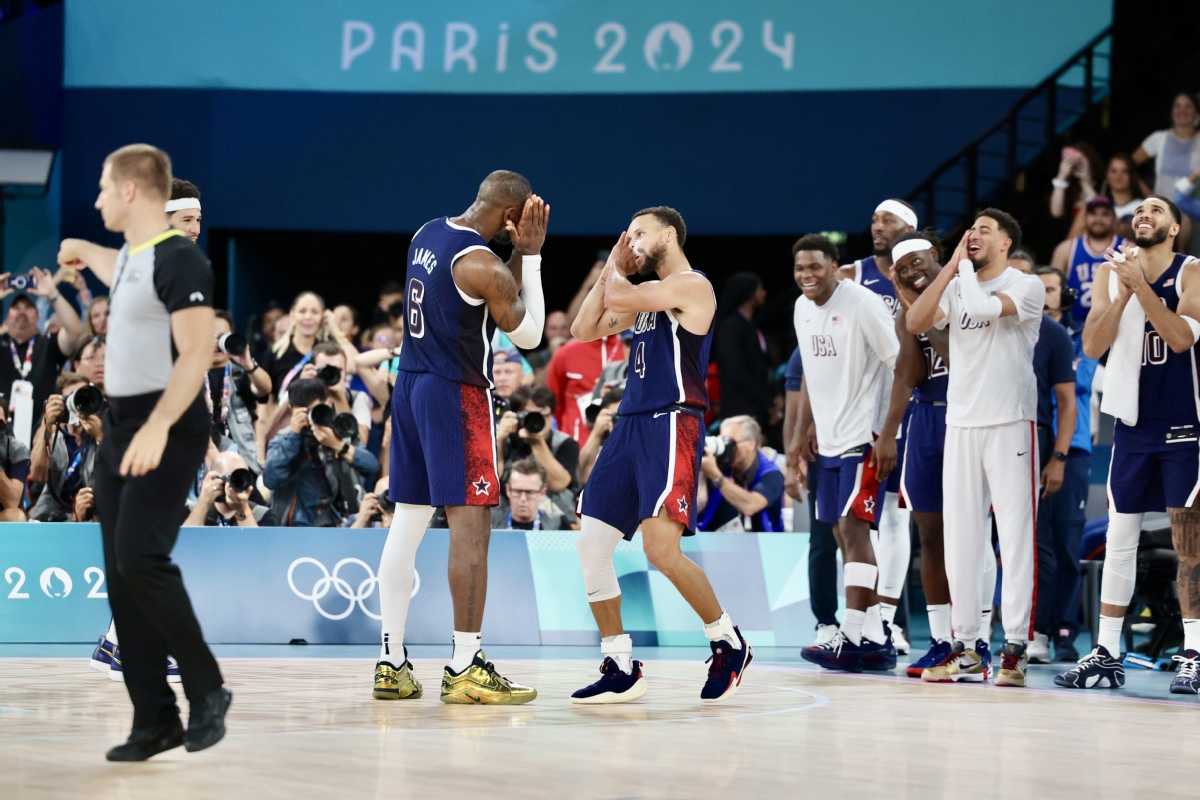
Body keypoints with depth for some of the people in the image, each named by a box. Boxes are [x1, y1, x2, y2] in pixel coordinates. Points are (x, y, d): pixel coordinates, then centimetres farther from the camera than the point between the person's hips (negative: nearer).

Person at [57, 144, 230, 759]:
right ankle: (155, 721, 8)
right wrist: (84, 251, 52)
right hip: (119, 429, 9)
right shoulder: (130, 255, 13)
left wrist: (158, 428, -30)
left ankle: (207, 691, -4)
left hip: (167, 432, -9)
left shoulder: (179, 259, -15)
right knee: (121, 574, 5)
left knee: (140, 559, -20)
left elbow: (197, 353, -22)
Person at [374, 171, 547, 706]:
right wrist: (531, 256, 0)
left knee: (406, 525, 10)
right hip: (458, 395, -9)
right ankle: (465, 669, -6)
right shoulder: (483, 265, -18)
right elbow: (528, 334, -3)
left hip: (410, 386, 9)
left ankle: (390, 665, 12)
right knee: (470, 526, -6)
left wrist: (520, 256, 10)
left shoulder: (428, 234, 9)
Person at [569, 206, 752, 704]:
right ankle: (620, 669, 9)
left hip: (671, 427, -9)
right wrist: (611, 266, 16)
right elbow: (584, 330, 19)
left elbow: (617, 298, -16)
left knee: (661, 549, -20)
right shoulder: (645, 295, 22)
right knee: (591, 545, 2)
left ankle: (730, 644, 0)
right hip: (631, 426, 9)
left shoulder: (691, 286, -6)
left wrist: (615, 272, 6)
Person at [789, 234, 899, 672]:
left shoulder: (863, 304, -13)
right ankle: (876, 639, 14)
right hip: (828, 439, 8)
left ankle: (852, 638, -17)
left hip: (863, 437, -8)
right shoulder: (802, 308, 11)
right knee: (845, 536, 9)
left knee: (853, 528, -14)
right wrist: (804, 431, 19)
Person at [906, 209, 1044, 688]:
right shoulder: (957, 286, 14)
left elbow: (985, 307, -21)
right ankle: (965, 648, 10)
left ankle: (1014, 647, -5)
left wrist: (966, 266, -4)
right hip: (961, 425, 5)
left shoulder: (1027, 287, -3)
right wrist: (952, 266, -1)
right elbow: (915, 323, -1)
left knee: (1015, 535, -6)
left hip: (1010, 424, -5)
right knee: (960, 539, 5)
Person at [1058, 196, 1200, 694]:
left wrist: (1139, 284, -21)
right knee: (1119, 540, 7)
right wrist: (1122, 293, -14)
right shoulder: (1112, 272, 7)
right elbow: (1092, 346, -2)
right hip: (1133, 424, 4)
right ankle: (1106, 654, 12)